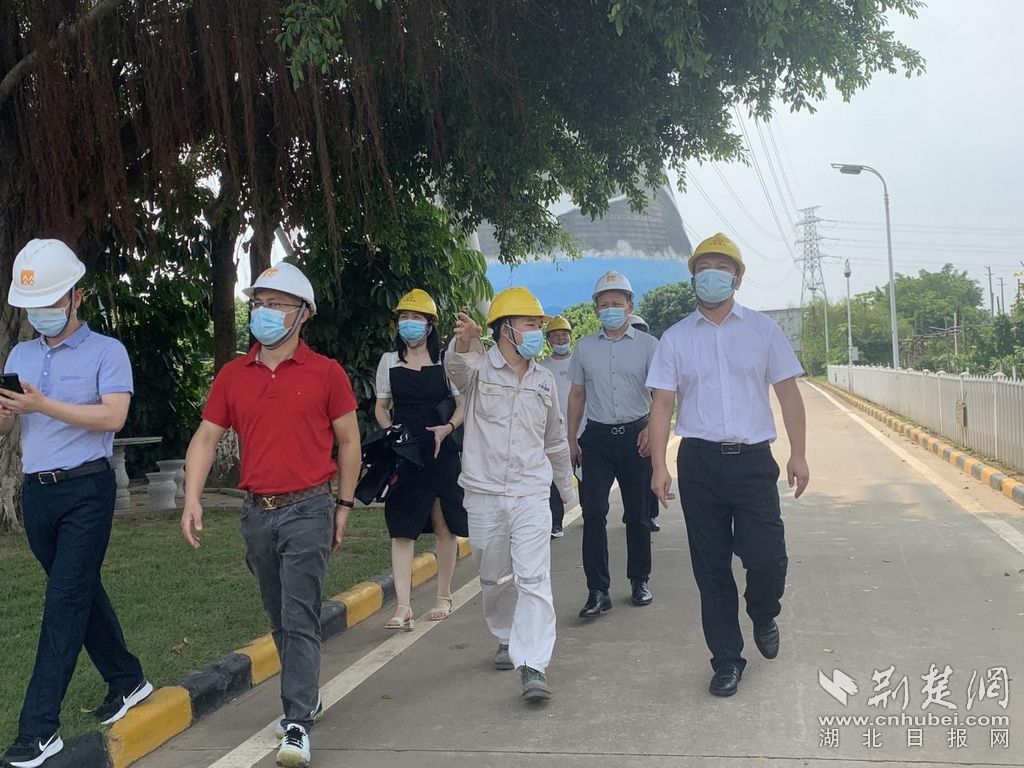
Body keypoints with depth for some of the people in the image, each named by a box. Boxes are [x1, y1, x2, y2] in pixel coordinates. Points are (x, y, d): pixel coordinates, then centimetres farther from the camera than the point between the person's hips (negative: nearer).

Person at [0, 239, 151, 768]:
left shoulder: (105, 351, -3)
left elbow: (113, 416, -17)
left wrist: (43, 405, -24)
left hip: (86, 490, -6)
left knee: (65, 601, -8)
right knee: (83, 593, 15)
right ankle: (127, 681, 31)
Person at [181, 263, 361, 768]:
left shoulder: (325, 372, -3)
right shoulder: (232, 376, 7)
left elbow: (348, 442, 4)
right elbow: (206, 438, 7)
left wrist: (344, 505, 4)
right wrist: (192, 499, -5)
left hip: (307, 509, -4)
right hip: (257, 513, 5)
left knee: (300, 619, -8)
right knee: (278, 619, 16)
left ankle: (297, 726, -3)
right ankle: (307, 697, 34)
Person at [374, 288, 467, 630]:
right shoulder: (389, 361, 8)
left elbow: (463, 405, 3)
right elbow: (381, 407, 14)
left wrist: (448, 427, -16)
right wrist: (390, 432, -5)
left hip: (441, 452, -1)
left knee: (444, 527, 7)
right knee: (401, 528, -4)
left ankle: (444, 597, 21)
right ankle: (403, 607, -4)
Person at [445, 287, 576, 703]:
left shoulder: (544, 379, 9)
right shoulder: (477, 368, -4)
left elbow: (555, 441, 21)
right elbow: (456, 364, -31)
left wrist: (568, 490, 26)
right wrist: (463, 341, -55)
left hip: (531, 494, 1)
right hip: (484, 493, -1)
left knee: (533, 579, -10)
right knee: (494, 579, 14)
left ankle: (533, 666, -11)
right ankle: (507, 638, 37)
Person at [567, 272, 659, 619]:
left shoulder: (647, 345, 2)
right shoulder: (584, 346, 9)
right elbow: (577, 394, 14)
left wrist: (651, 428, -15)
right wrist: (572, 438, 9)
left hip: (635, 435, -1)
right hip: (597, 437, 1)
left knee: (637, 513, 9)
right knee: (593, 513, -6)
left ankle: (640, 581, 24)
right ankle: (598, 590, -3)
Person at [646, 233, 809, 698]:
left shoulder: (762, 329, 7)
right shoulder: (675, 338, 6)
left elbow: (788, 393, 6)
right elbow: (663, 404, 3)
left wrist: (798, 454, -2)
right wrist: (659, 466, -6)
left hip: (753, 459, 0)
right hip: (699, 462, 1)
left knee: (768, 558, -6)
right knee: (711, 568, 6)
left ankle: (763, 617, 29)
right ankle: (726, 660, 20)